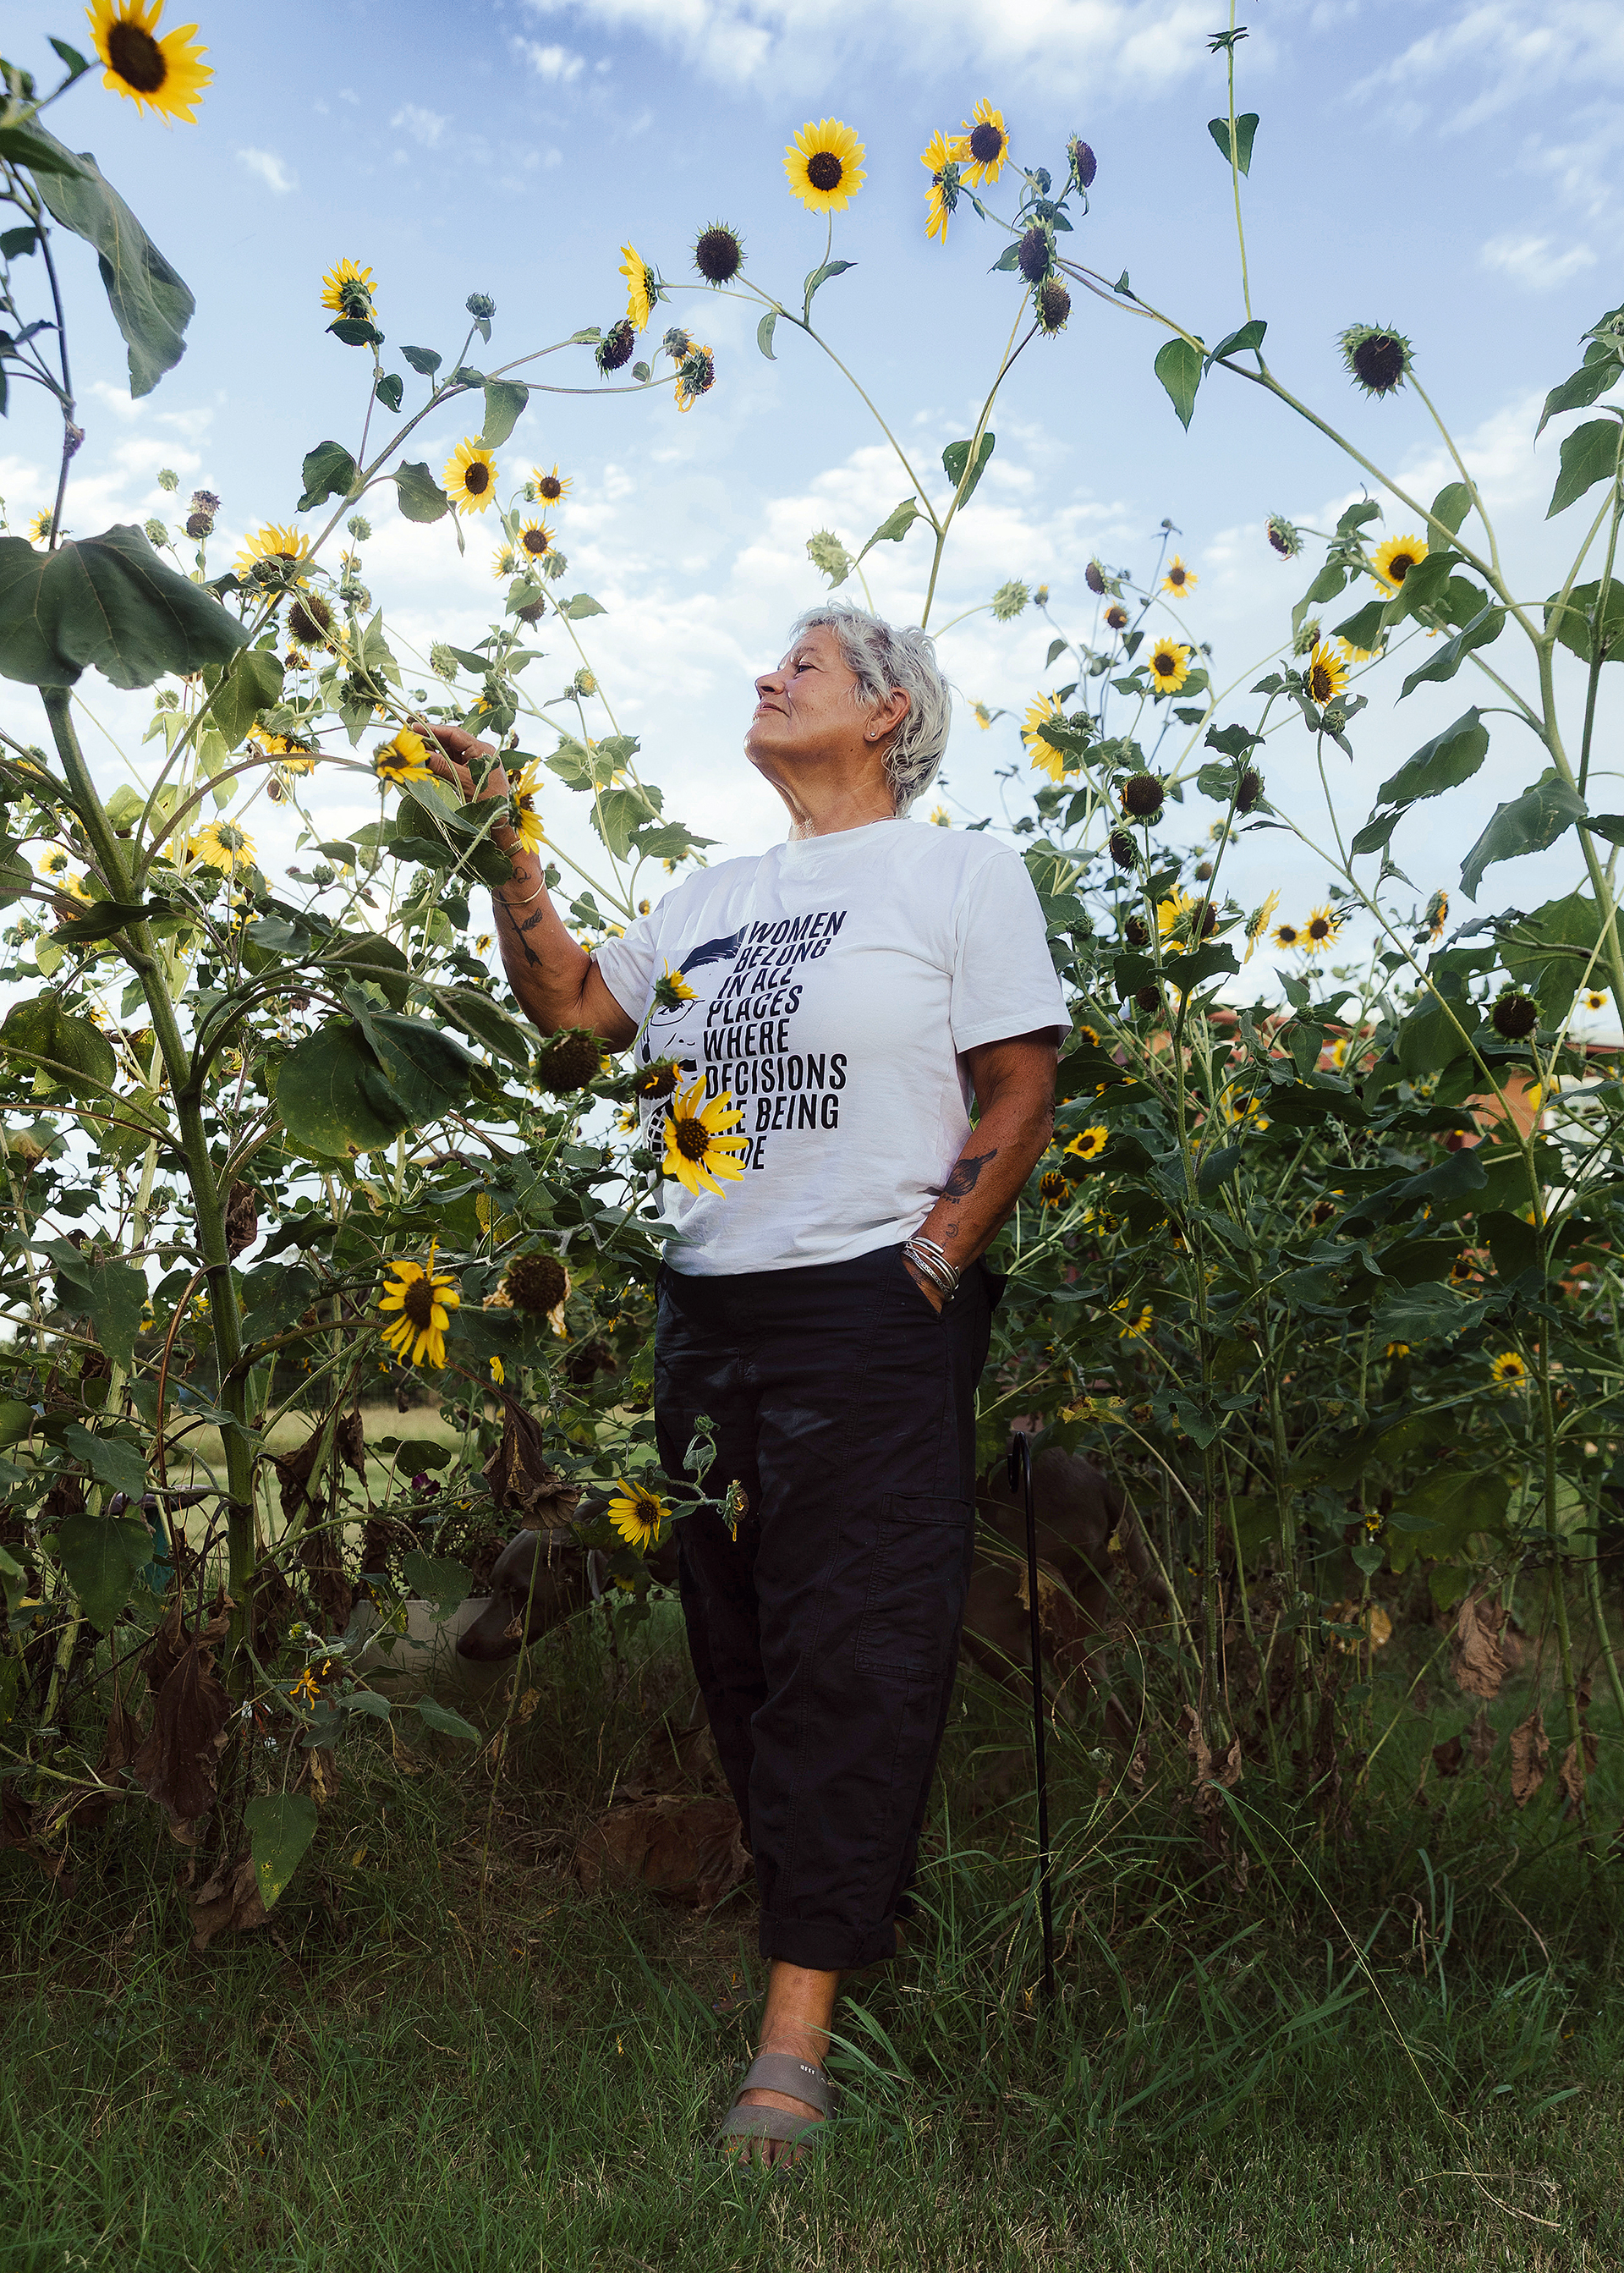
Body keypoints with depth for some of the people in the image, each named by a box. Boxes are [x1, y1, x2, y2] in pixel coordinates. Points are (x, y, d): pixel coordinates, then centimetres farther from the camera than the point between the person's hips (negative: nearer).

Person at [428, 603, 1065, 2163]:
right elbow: (569, 1002, 19)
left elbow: (1020, 1095, -4)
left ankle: (797, 2030, 4)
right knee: (737, 1639, 11)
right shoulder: (715, 896, 19)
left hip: (873, 1316, -6)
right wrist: (507, 852, 11)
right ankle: (851, 1921, 28)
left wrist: (930, 1266, -12)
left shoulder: (960, 871, 1)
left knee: (847, 1651, -4)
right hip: (708, 1312, 7)